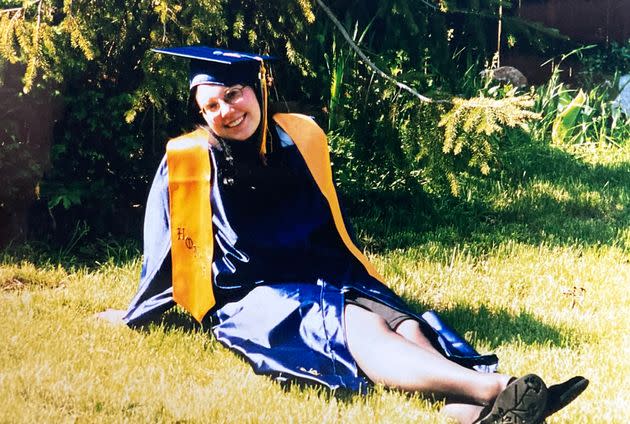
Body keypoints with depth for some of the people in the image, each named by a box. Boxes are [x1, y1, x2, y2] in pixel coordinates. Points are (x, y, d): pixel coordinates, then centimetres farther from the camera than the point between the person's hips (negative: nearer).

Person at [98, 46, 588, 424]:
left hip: (326, 282, 5)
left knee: (404, 323, -29)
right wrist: (134, 316, 19)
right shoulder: (188, 162, 0)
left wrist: (356, 278, 27)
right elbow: (168, 250, 11)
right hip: (253, 299, -5)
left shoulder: (299, 136, 11)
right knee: (358, 330, -34)